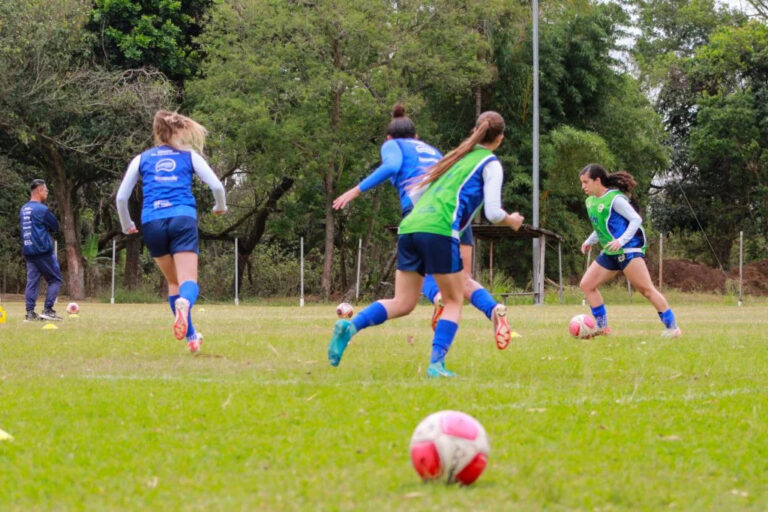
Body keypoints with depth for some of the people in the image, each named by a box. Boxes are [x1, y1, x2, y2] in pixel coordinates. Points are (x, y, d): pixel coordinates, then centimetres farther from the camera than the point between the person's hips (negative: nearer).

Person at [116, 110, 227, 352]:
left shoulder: (141, 159, 18)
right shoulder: (189, 155, 16)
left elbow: (121, 197, 14)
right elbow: (217, 186, 8)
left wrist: (127, 225, 29)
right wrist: (220, 206, 29)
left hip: (152, 222, 2)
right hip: (183, 218, -2)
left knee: (174, 282, 19)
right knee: (189, 282, -11)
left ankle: (191, 336, 17)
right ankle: (184, 303, -47)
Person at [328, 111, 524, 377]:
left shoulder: (456, 156, 27)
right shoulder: (490, 164, 8)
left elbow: (414, 193, 28)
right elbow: (493, 213, 0)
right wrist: (511, 221, 21)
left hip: (410, 226, 6)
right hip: (439, 231, -6)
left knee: (402, 303, 7)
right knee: (454, 301, 8)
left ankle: (350, 325, -15)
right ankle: (436, 363, -5)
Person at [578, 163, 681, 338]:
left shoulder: (615, 199, -13)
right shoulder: (591, 201, 12)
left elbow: (636, 219, -16)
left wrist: (621, 240, -27)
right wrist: (590, 241, 15)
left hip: (628, 250, -9)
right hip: (610, 253, 9)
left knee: (646, 289, -12)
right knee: (586, 285, 4)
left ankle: (672, 327, -7)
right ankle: (602, 327, 8)